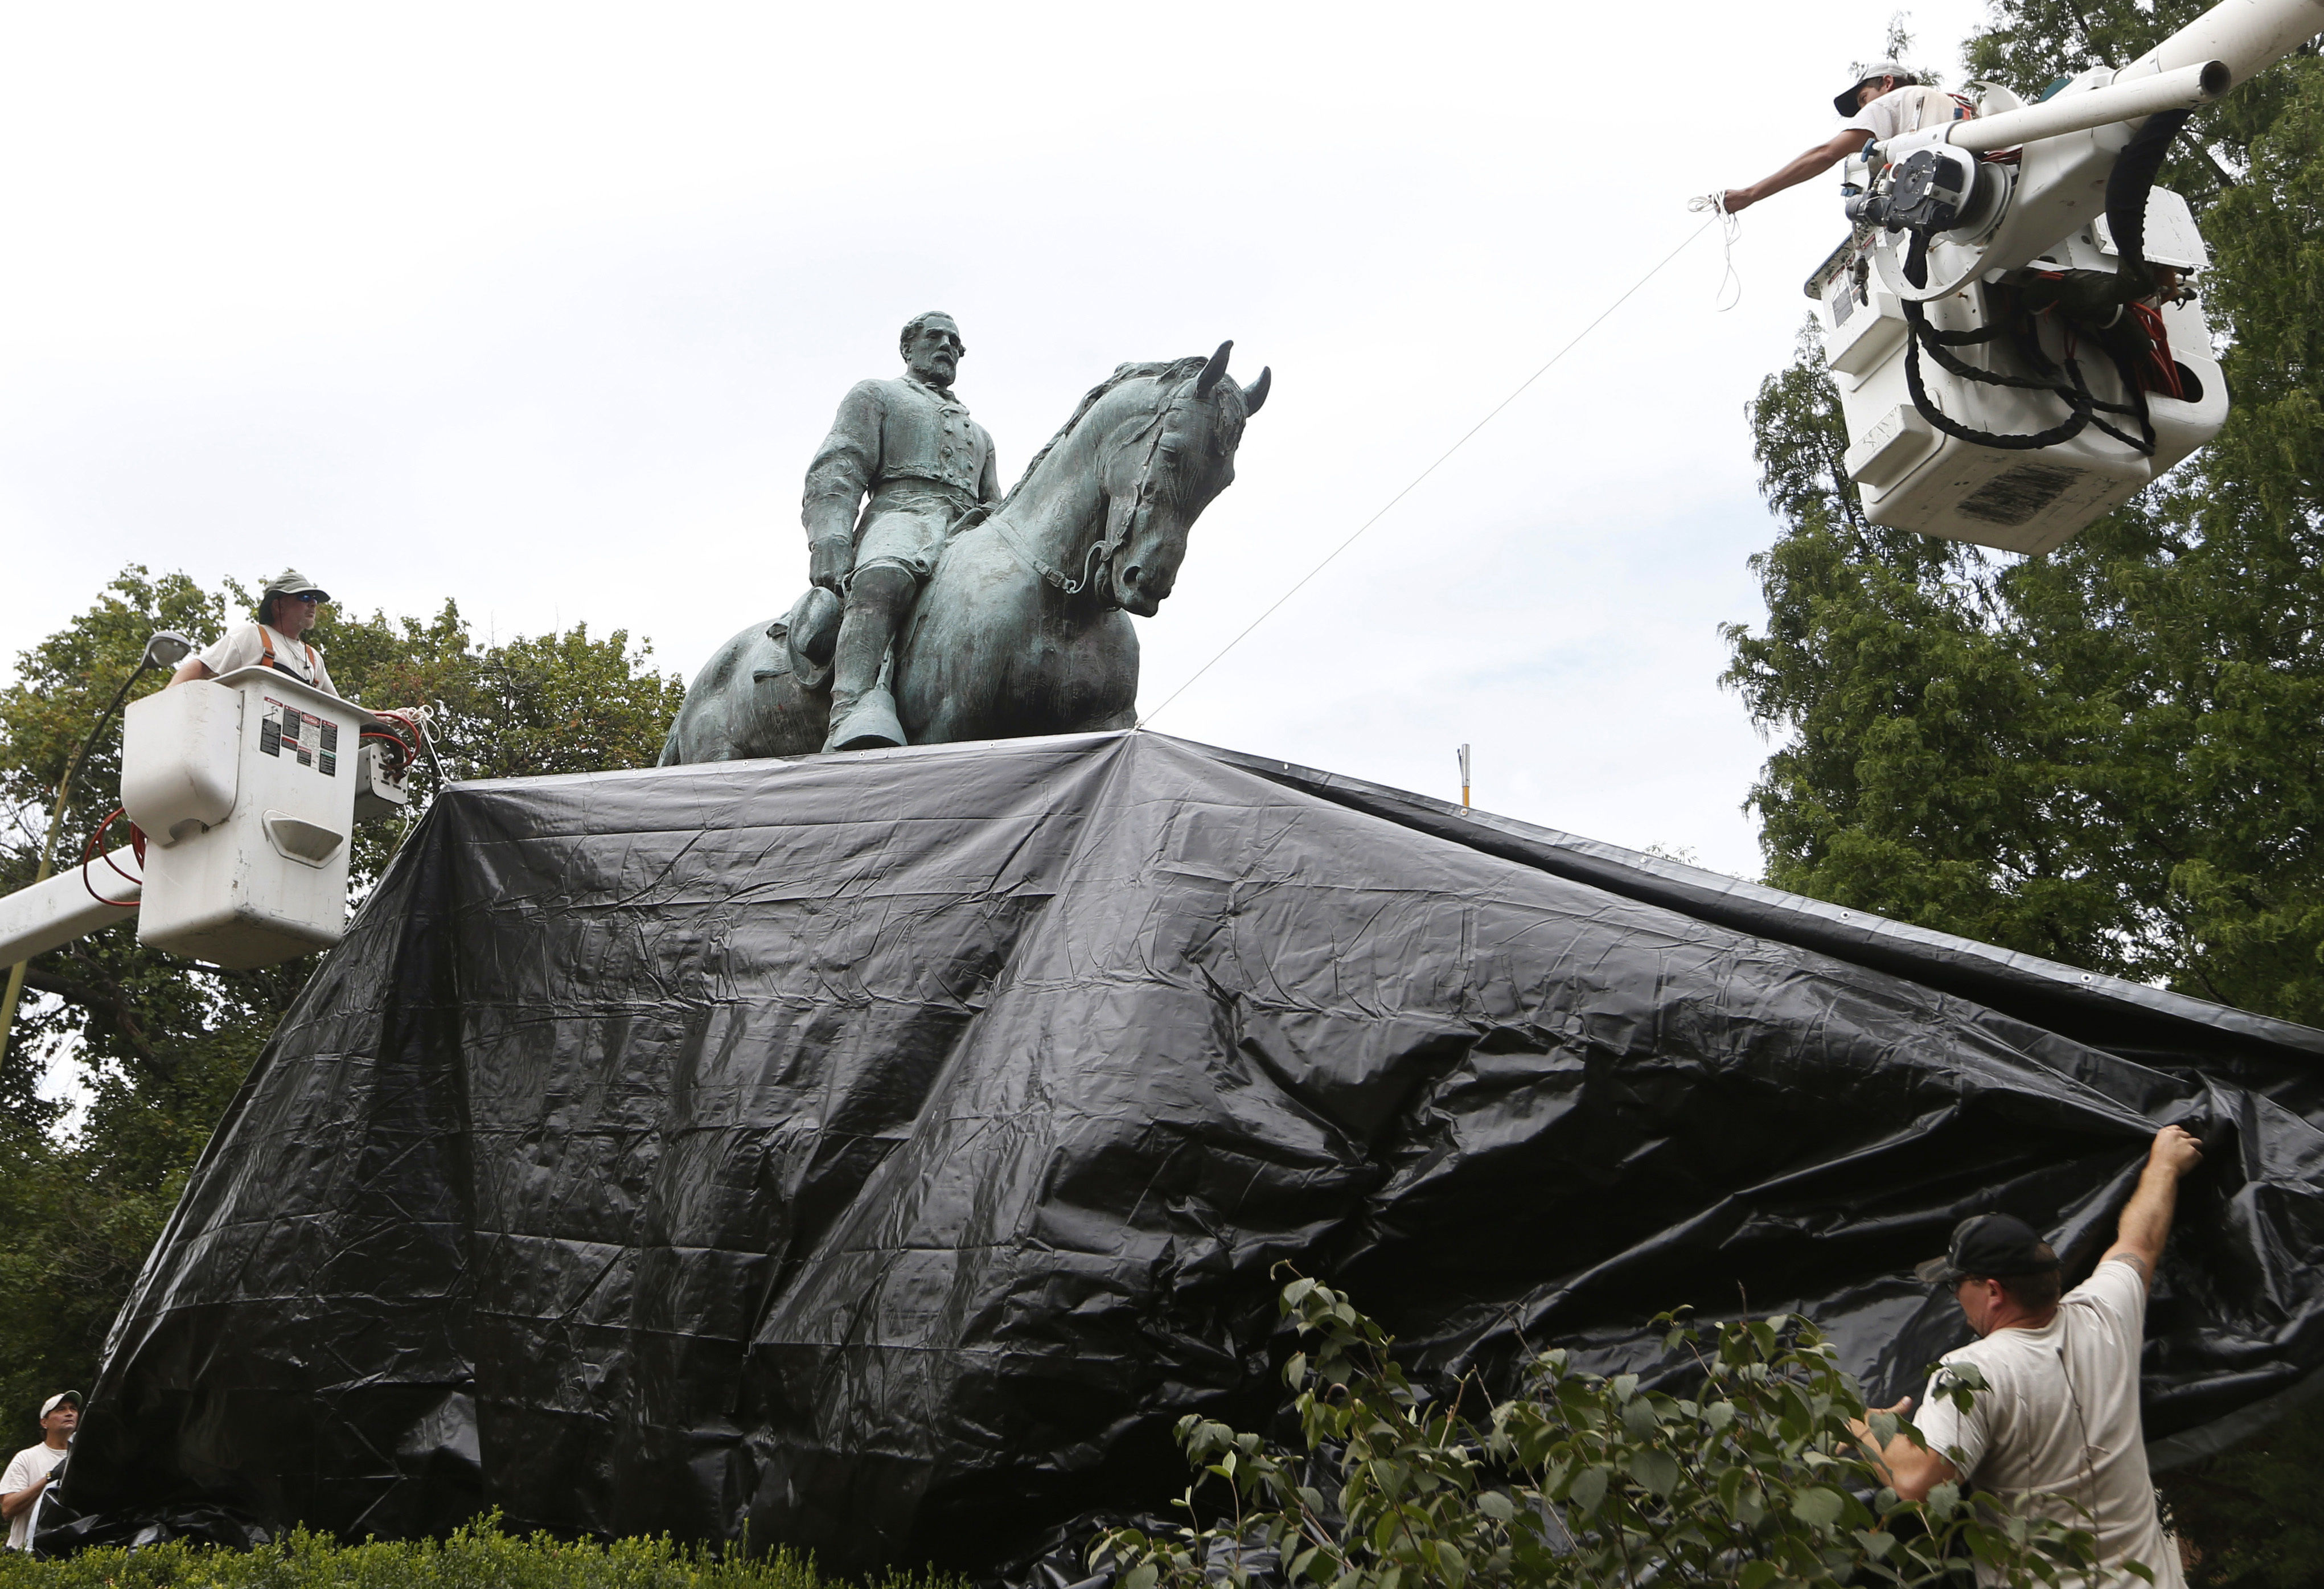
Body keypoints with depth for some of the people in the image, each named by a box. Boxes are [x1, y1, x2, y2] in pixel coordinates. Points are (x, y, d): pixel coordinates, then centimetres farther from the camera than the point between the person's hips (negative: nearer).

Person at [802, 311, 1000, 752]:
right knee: (883, 579, -43)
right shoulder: (874, 395, 24)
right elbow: (837, 472, 7)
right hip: (900, 513, -6)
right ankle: (854, 709, -64)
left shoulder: (978, 434, 42)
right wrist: (828, 541, -13)